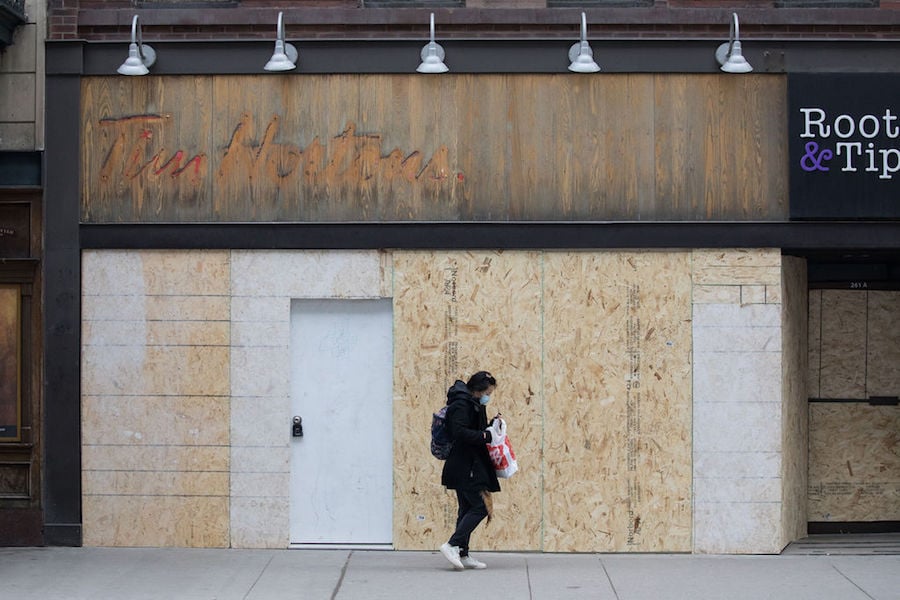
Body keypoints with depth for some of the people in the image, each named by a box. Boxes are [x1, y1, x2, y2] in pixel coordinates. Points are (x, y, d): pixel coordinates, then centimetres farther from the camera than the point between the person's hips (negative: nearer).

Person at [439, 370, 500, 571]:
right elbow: (459, 432, -24)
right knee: (481, 506, -11)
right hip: (465, 466, -11)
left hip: (470, 465, 11)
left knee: (468, 508, 12)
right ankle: (452, 545, -11)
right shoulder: (461, 404, -14)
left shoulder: (474, 404, 16)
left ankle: (463, 555, 16)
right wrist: (486, 436, -21)